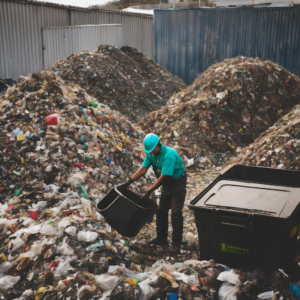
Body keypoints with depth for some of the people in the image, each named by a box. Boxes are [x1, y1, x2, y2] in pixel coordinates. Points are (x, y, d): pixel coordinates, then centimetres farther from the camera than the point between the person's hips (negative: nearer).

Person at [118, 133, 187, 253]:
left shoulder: (169, 155, -31)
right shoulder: (151, 153, -6)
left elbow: (163, 177, -31)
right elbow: (143, 169, -4)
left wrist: (149, 192, -30)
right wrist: (128, 182, -11)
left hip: (178, 184, -8)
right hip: (166, 185, 8)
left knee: (176, 213, -10)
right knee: (161, 211, 11)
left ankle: (176, 243, -1)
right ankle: (162, 239, 24)